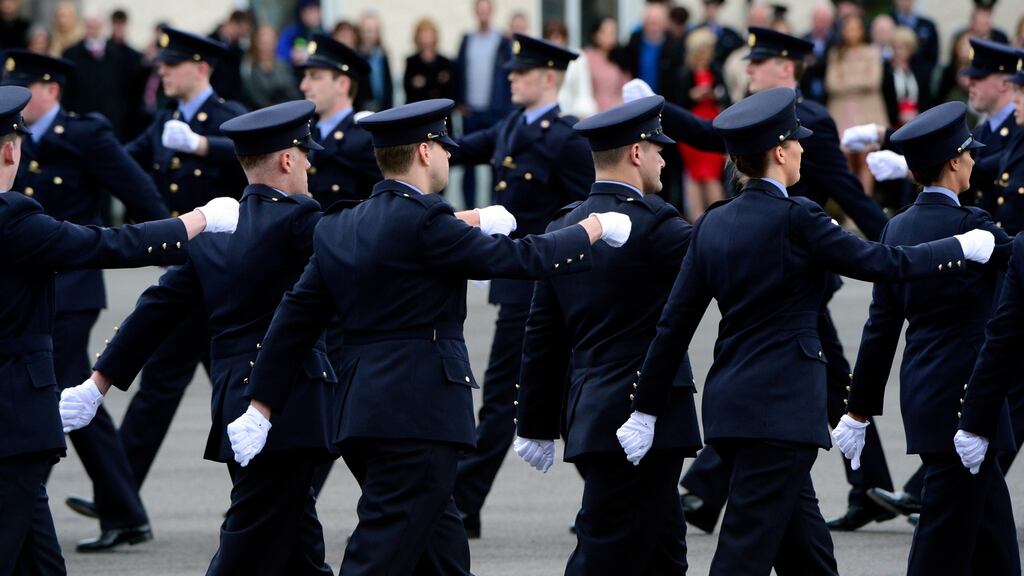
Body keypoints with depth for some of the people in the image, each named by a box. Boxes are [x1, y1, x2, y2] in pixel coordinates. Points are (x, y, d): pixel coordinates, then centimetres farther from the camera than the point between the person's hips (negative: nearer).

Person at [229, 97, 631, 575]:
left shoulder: (338, 228, 12)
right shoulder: (423, 221, -12)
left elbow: (295, 318, 13)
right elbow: (521, 258, -8)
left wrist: (262, 407, 17)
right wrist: (593, 227, 8)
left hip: (362, 411, 9)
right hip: (419, 413, -9)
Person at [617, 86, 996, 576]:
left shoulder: (712, 224, 8)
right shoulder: (795, 218, -12)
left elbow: (675, 324, 8)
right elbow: (882, 264, -6)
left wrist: (645, 411, 12)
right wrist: (962, 248, 8)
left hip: (728, 405, 8)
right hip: (781, 407, -8)